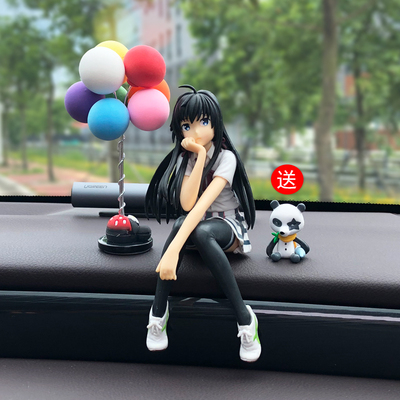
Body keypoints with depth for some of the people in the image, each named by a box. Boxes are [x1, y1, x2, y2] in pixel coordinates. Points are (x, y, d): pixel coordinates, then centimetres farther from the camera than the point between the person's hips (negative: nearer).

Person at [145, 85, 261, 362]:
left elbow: (204, 204, -32)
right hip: (193, 223, 3)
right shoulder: (185, 156, -2)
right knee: (181, 223, -34)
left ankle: (244, 317, -30)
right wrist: (200, 156, -24)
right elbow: (186, 204, -19)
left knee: (200, 231, -39)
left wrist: (172, 250, -43)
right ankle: (158, 310, -25)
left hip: (228, 226, -3)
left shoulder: (226, 157, -17)